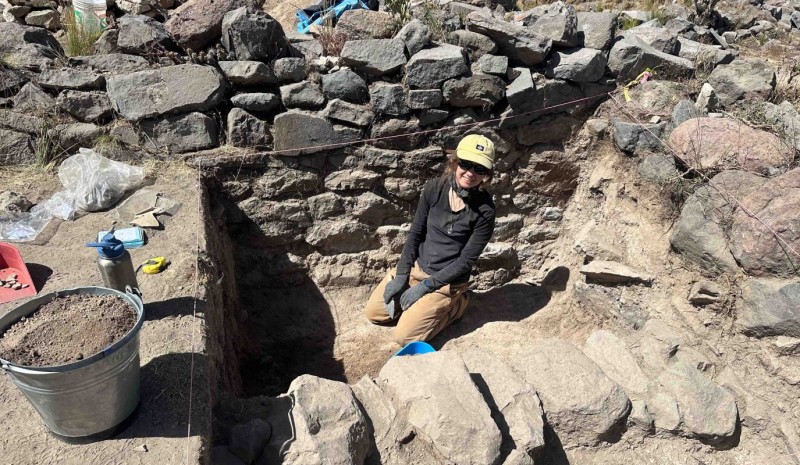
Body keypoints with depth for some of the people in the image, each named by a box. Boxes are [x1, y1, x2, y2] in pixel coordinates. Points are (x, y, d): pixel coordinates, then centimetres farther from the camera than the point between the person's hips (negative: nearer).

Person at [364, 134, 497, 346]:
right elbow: (415, 233, -1)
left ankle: (454, 303, 7)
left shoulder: (484, 210, -19)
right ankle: (421, 304, 23)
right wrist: (401, 276, -8)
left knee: (405, 336, -13)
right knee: (373, 312, 6)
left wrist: (426, 286, -18)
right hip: (415, 266, 5)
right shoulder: (435, 188, -8)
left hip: (447, 280, -4)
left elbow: (467, 260, -16)